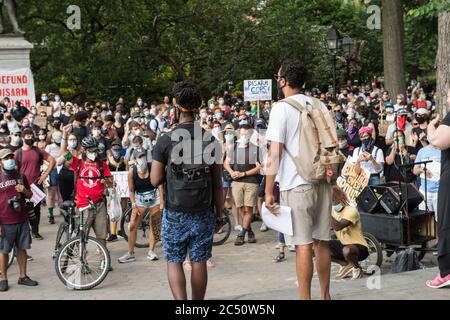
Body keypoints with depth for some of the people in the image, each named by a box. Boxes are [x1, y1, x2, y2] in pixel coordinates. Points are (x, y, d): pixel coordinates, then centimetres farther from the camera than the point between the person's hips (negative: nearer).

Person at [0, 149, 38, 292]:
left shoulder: (20, 176, 10)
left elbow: (29, 196, 17)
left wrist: (24, 190, -8)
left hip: (22, 220, 4)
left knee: (22, 248, 10)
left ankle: (23, 276, 20)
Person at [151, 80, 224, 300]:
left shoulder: (165, 141, -7)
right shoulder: (210, 140, 0)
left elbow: (155, 180, -6)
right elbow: (218, 183, 2)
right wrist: (219, 214, 10)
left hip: (175, 213, -2)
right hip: (203, 213, 2)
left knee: (174, 261, 7)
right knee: (199, 262, 10)